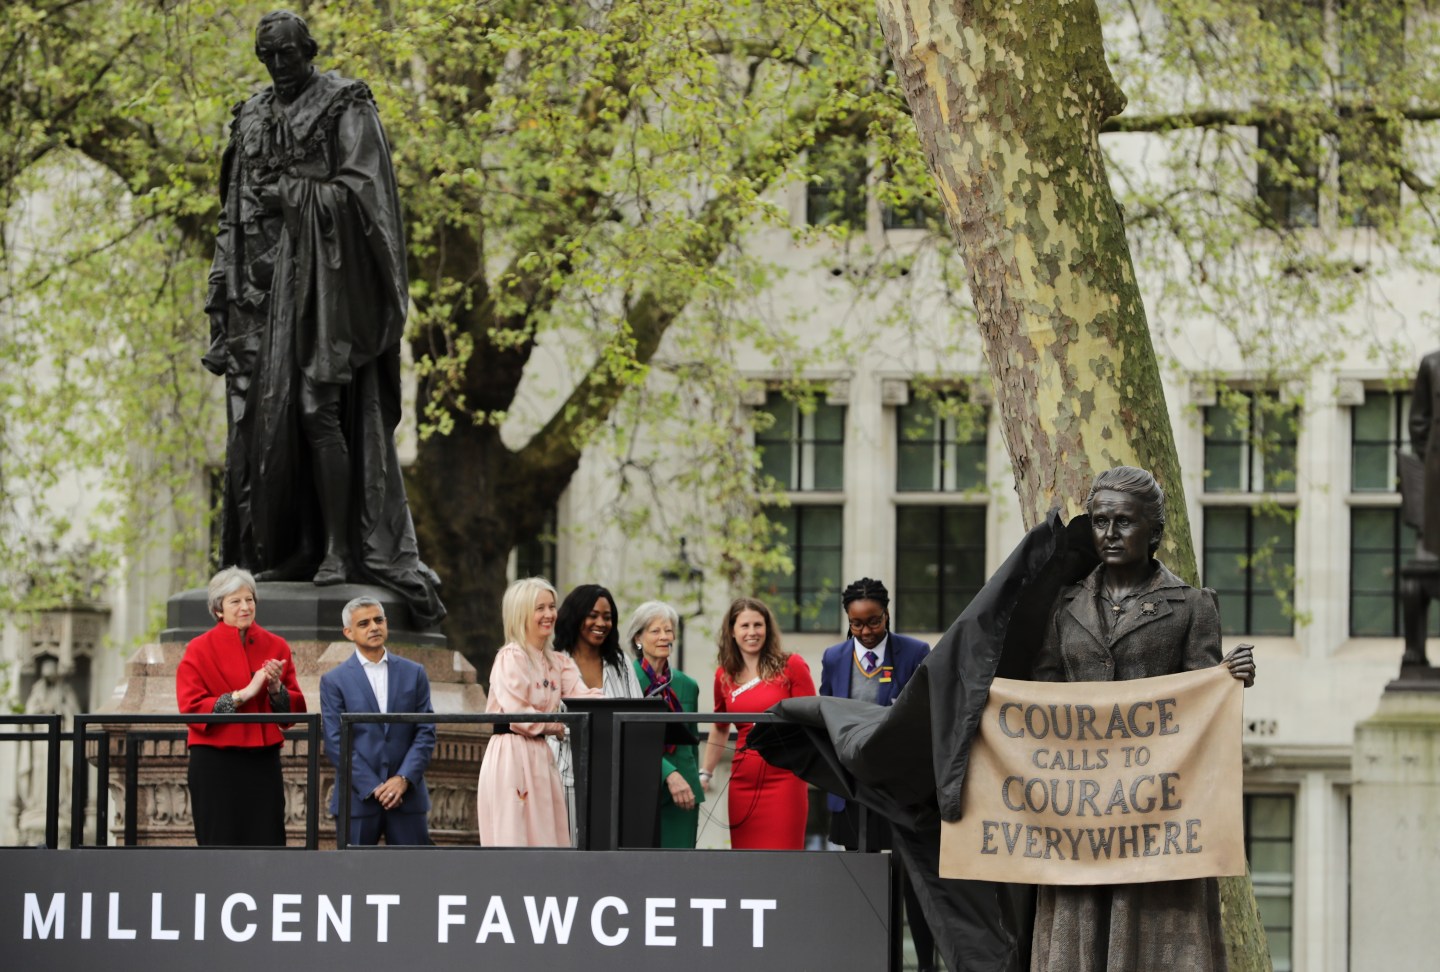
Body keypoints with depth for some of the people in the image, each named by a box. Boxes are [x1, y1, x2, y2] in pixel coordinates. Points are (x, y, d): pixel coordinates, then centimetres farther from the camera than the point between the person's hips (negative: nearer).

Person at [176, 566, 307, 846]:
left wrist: (276, 688, -12)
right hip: (216, 765, -3)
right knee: (221, 844, 0)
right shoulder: (199, 650, -2)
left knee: (268, 843, -1)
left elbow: (296, 708, 9)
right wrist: (243, 694, -17)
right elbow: (192, 710, -11)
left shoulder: (275, 647, 8)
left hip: (263, 761, 3)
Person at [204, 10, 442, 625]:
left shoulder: (347, 110, 0)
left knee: (319, 411, -14)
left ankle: (339, 549, -13)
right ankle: (285, 551, 4)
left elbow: (361, 190, -9)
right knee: (264, 414, 1)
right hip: (262, 280, 6)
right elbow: (233, 211, 19)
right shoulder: (252, 120, 19)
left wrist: (294, 194, -13)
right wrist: (222, 290, 13)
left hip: (322, 277, -6)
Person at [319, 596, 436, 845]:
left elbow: (426, 732, 5)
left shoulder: (414, 674, 10)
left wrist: (404, 779, -10)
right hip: (358, 797, -2)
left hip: (407, 795, 2)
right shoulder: (334, 681, 3)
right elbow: (335, 743, -4)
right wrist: (373, 787, -12)